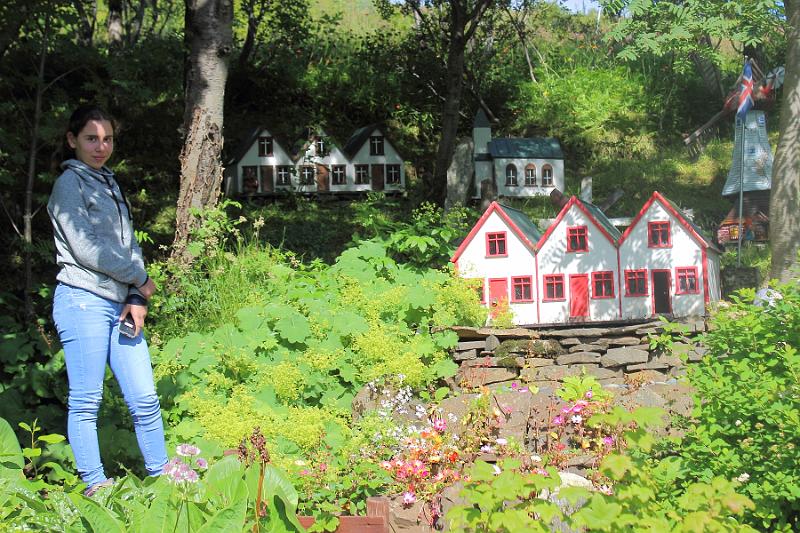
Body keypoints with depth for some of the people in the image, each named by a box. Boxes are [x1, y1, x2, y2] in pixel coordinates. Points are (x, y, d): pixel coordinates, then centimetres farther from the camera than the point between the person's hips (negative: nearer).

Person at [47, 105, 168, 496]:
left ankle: (161, 476, 14)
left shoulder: (109, 185, 19)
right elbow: (86, 248, -12)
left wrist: (137, 299, 2)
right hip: (83, 302, -7)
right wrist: (141, 279, -3)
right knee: (86, 401, 0)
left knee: (145, 398, 5)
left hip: (121, 305, 7)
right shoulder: (69, 184, -3)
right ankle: (95, 486, 8)